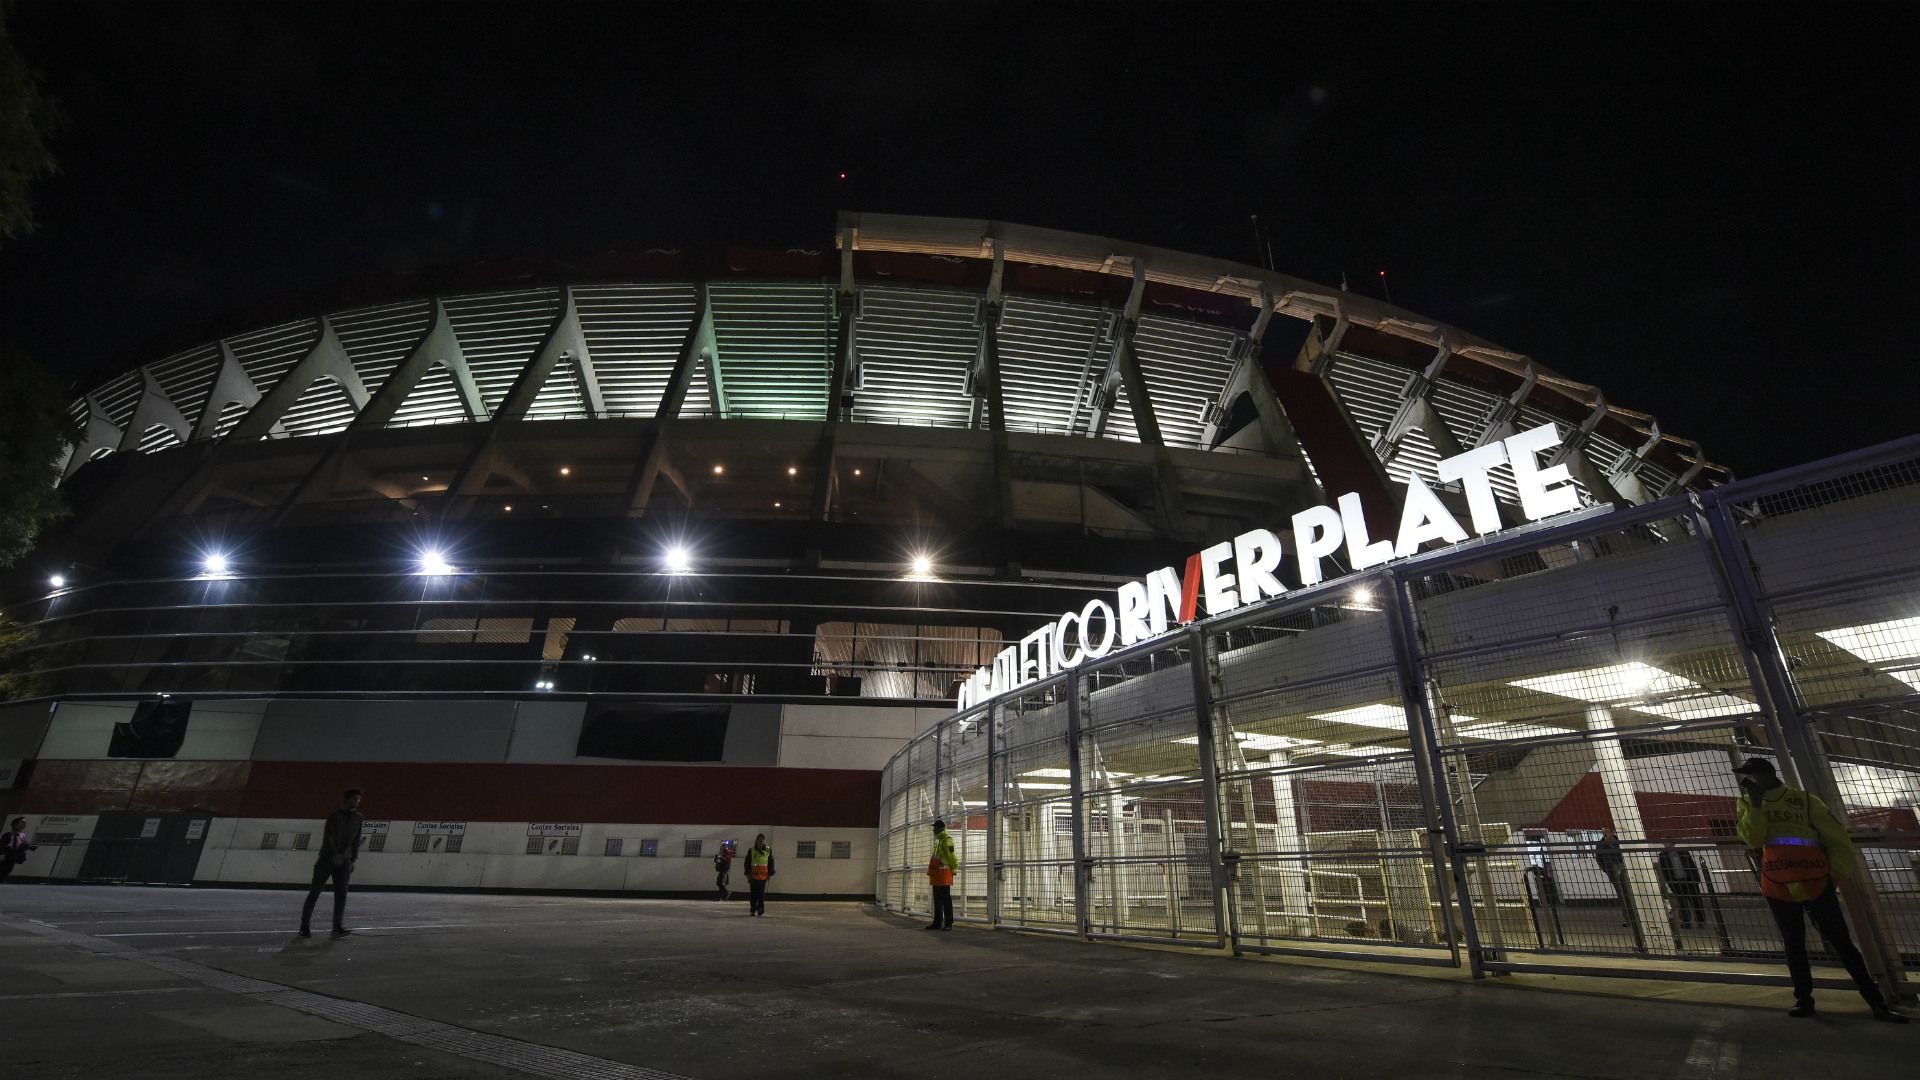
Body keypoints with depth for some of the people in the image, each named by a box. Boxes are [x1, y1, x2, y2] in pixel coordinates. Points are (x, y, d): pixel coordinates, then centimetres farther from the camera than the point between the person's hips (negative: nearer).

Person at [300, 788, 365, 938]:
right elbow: (328, 836, -16)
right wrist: (334, 854, -26)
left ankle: (337, 927, -6)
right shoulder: (334, 816, -6)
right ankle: (305, 926, 16)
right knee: (314, 893, 4)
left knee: (341, 893, -6)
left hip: (344, 861, 3)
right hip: (326, 859, -3)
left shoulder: (359, 818, 8)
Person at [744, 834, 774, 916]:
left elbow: (771, 863, 10)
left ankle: (760, 909, 4)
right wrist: (748, 874, -3)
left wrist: (770, 874, 5)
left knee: (761, 893, -3)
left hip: (763, 876, 0)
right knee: (753, 893, 2)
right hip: (753, 875, 0)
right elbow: (747, 863, 4)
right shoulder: (751, 850, 5)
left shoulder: (768, 850, 8)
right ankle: (753, 910, 10)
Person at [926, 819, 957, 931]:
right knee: (937, 900, 12)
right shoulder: (938, 840, 20)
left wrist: (953, 870, -13)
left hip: (944, 874, -10)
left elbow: (951, 856, -15)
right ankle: (937, 923, 17)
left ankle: (948, 923, -4)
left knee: (946, 899, -7)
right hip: (937, 875, 10)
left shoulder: (947, 839, -11)